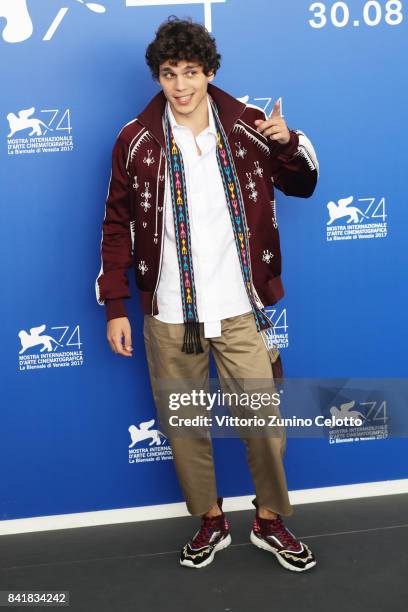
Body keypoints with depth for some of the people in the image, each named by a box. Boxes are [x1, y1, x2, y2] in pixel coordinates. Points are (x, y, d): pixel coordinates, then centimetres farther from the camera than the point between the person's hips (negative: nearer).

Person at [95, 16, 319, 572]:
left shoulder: (248, 125, -1)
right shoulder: (136, 141, -2)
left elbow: (302, 186, 10)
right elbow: (117, 227, 3)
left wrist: (288, 143, -11)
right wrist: (115, 308, 1)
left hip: (240, 308, 0)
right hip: (169, 315, 1)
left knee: (264, 420, 5)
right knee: (184, 424, 11)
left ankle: (271, 520, 29)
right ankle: (210, 521, 33)